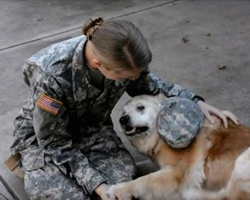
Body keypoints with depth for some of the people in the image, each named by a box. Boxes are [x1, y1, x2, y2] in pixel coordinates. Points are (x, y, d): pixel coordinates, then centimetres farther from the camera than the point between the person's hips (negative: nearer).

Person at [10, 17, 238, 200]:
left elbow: (153, 87, 0)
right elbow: (54, 143, -25)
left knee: (123, 177, -21)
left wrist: (197, 102, -14)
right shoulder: (52, 75, -37)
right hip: (44, 135, -3)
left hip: (91, 127, 4)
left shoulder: (122, 58, -23)